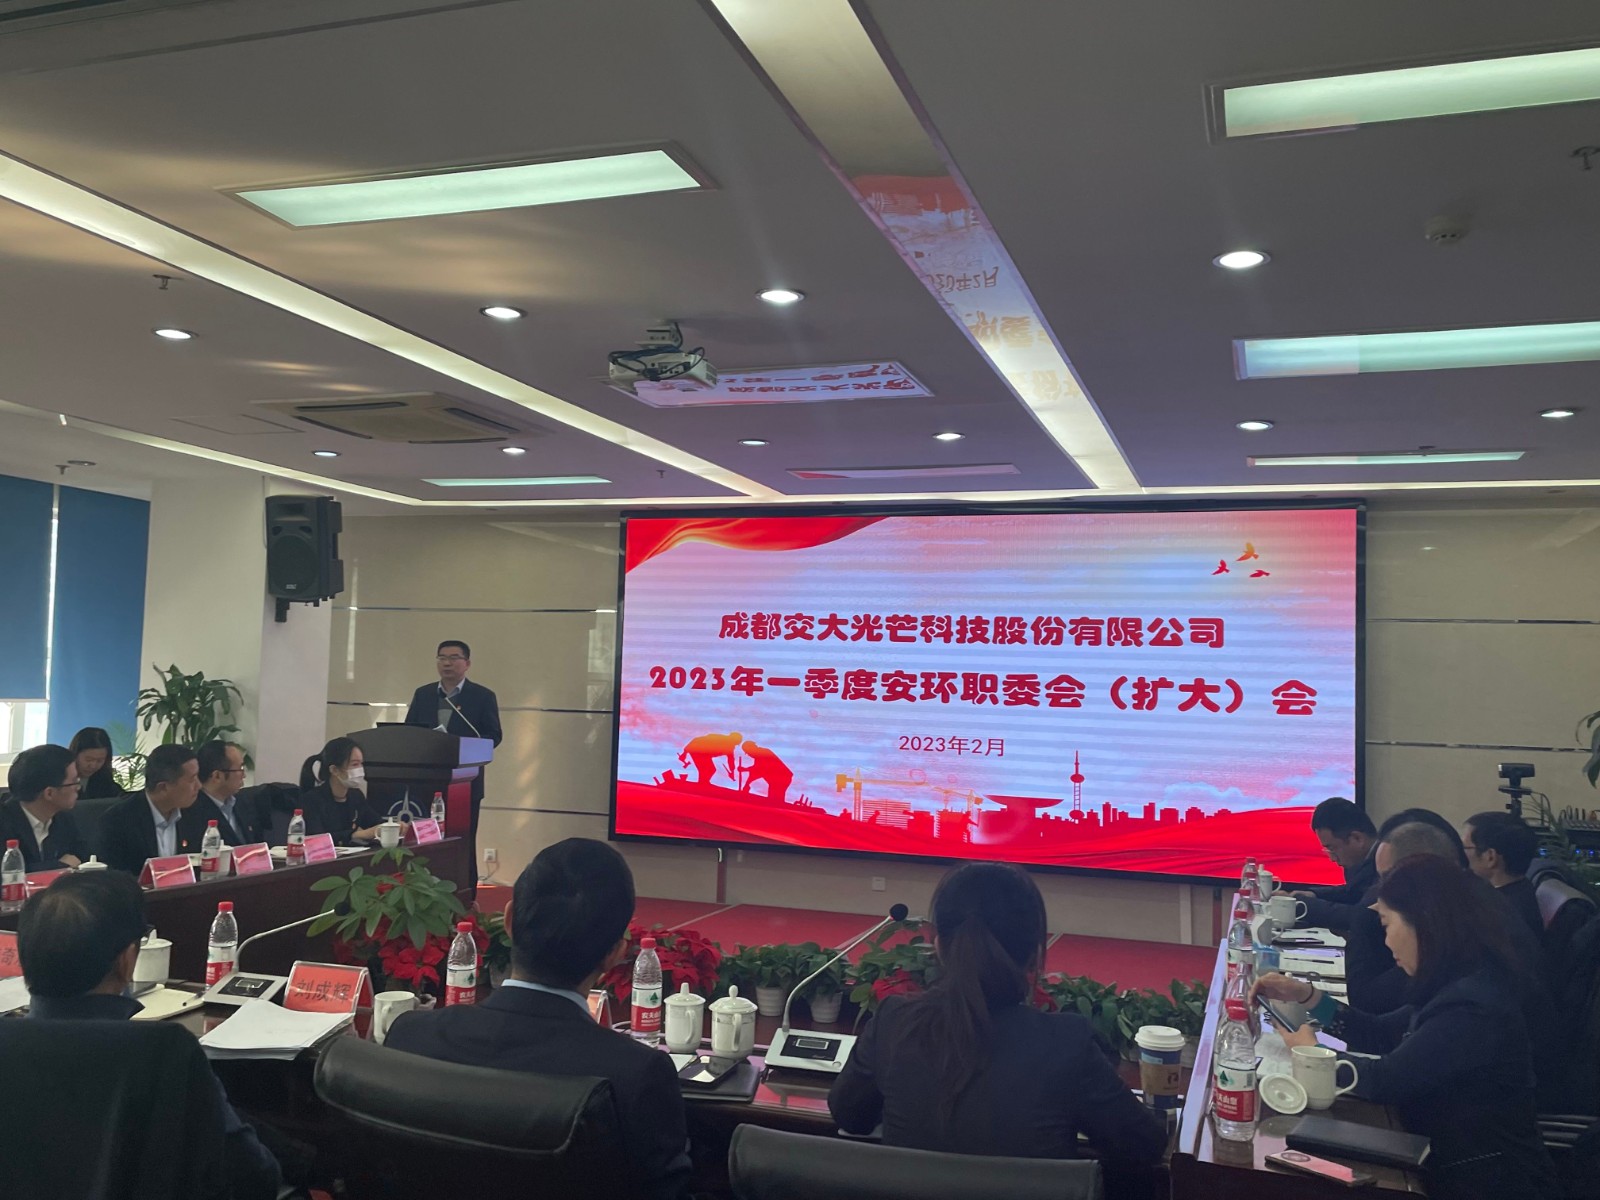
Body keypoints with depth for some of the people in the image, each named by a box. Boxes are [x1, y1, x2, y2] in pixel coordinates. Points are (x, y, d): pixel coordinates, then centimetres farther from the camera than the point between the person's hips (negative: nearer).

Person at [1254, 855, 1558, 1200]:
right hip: (1456, 1168, 9)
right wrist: (1306, 995, 6)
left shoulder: (1471, 1006, -27)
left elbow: (1383, 1081, -25)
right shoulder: (1456, 987, 5)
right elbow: (1381, 1034, 15)